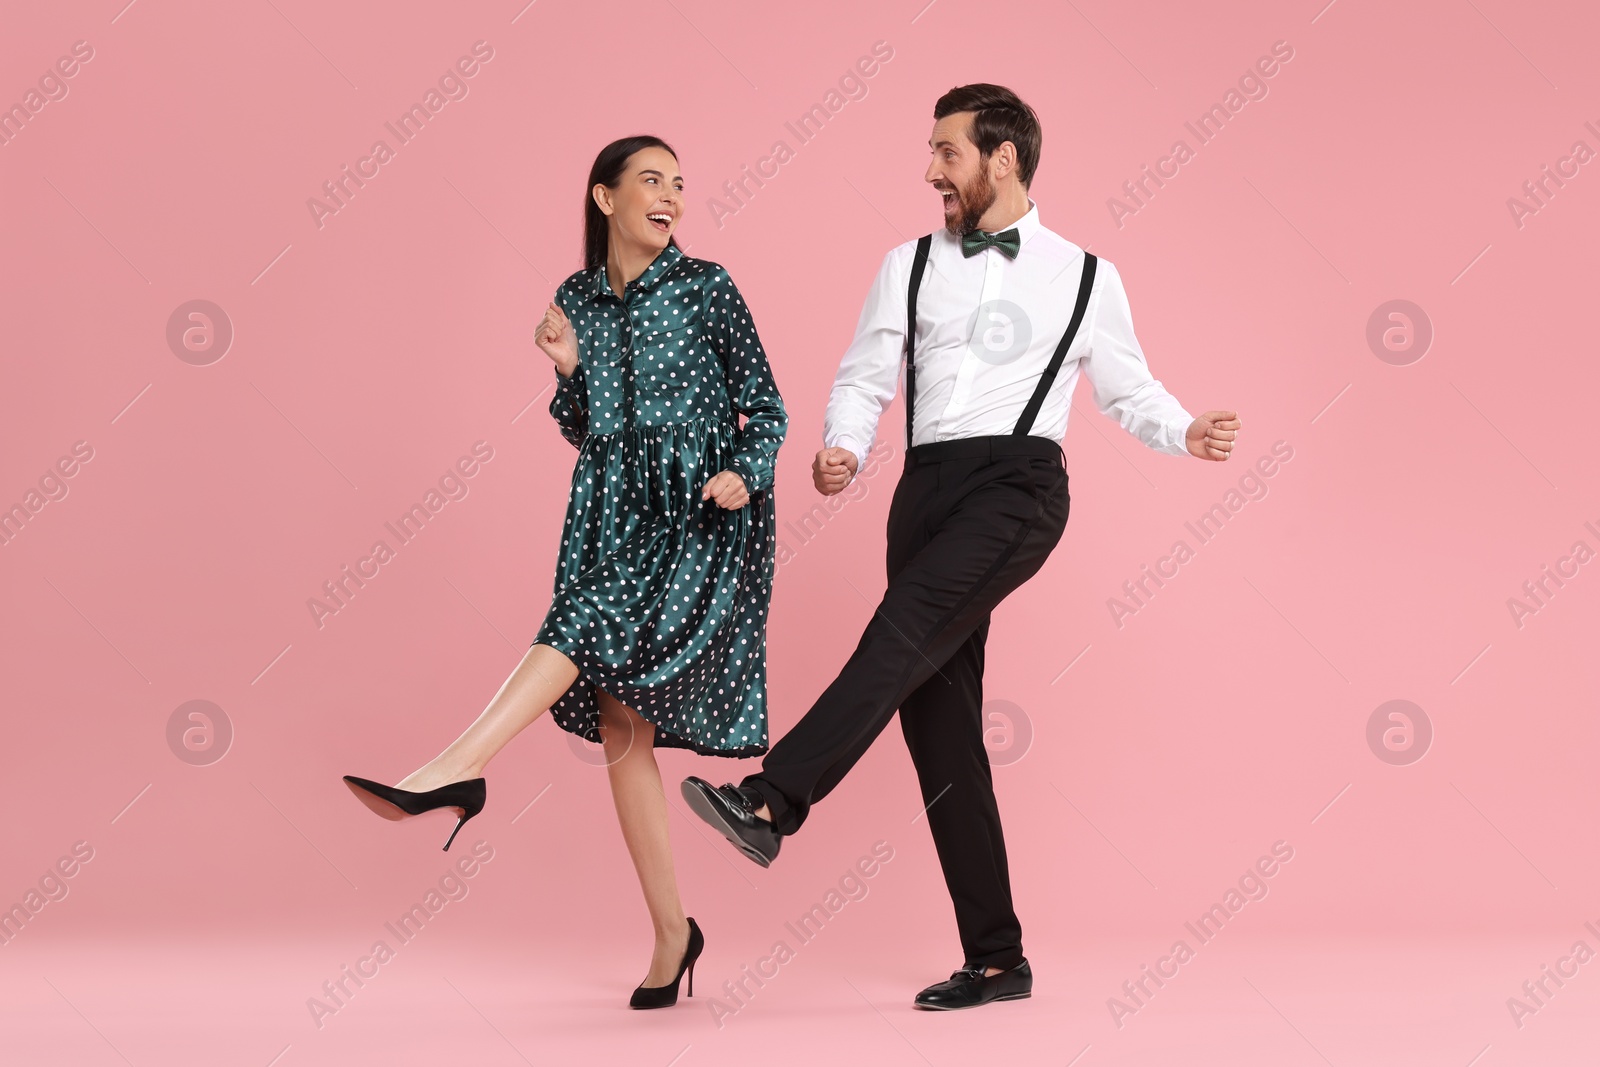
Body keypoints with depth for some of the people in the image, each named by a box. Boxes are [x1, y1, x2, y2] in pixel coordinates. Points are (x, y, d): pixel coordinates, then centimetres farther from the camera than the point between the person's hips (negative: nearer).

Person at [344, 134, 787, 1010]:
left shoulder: (704, 287, 0)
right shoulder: (577, 298, 11)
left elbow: (764, 404, 2)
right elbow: (584, 433, 15)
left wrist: (745, 472, -15)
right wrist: (566, 368, -2)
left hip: (699, 514, -4)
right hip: (612, 515, 4)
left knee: (589, 620, -30)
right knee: (620, 724, -1)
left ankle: (456, 771, -32)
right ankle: (672, 932, 6)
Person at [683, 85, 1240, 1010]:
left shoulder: (1086, 277, 11)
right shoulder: (911, 265, 18)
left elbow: (1130, 390, 16)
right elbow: (865, 379, 15)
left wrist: (1187, 433, -4)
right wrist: (844, 449, -5)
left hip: (1019, 482, -4)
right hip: (929, 485, 4)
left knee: (905, 628, -31)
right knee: (938, 720, 0)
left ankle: (772, 803, -36)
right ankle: (996, 959, 8)